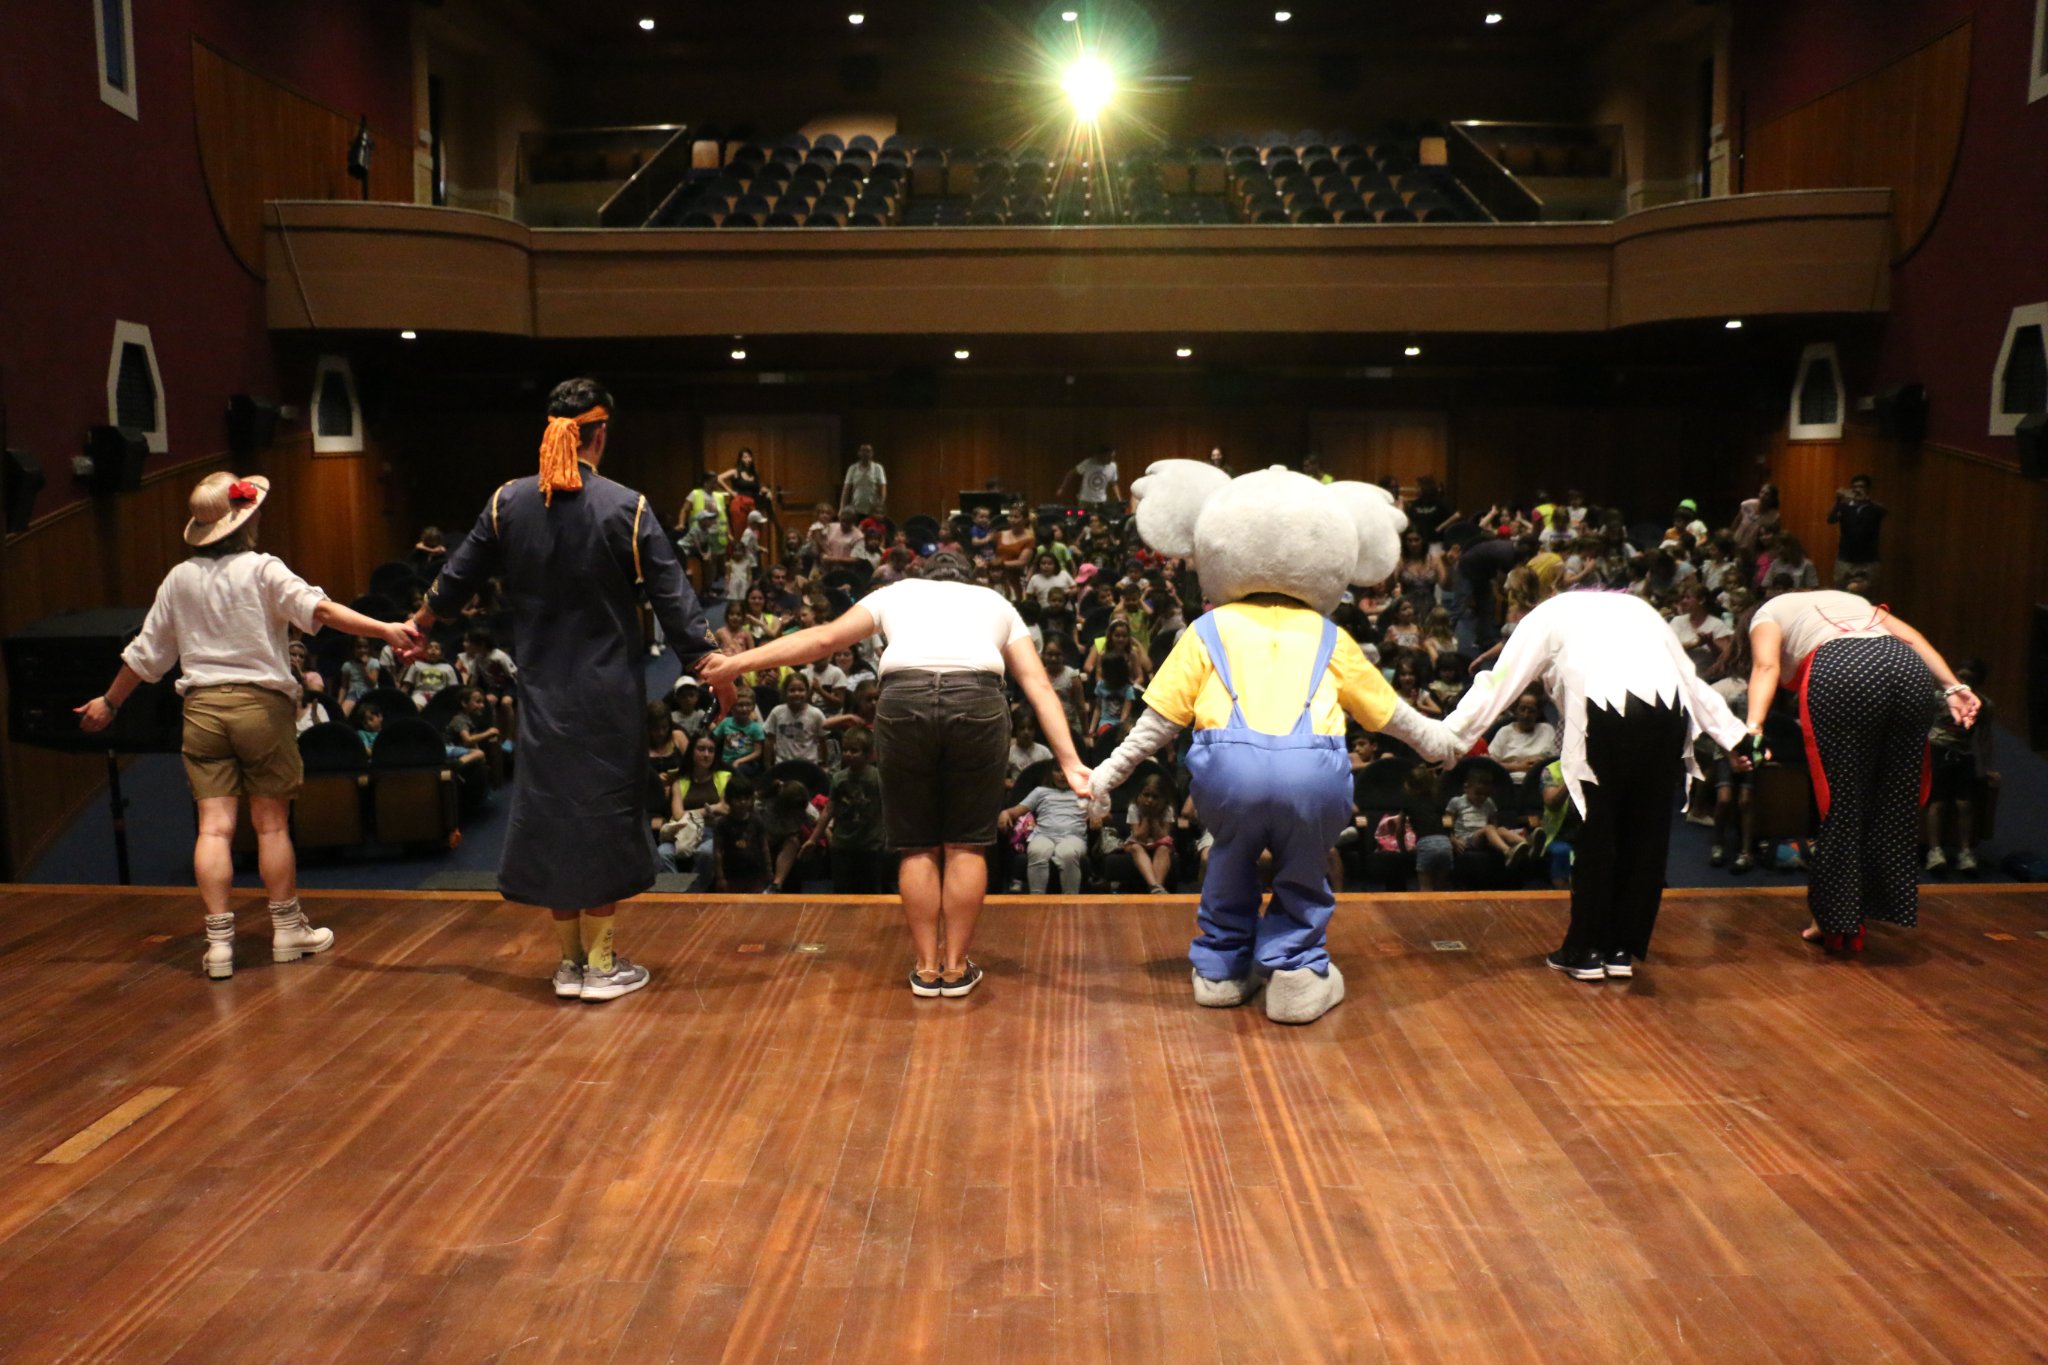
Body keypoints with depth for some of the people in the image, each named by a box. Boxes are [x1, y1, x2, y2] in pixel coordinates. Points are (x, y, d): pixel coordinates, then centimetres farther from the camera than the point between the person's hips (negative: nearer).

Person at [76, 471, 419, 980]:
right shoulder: (262, 569, -5)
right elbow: (319, 610, -22)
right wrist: (385, 630, -32)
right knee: (271, 823, 7)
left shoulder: (180, 579, 8)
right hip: (261, 704, -3)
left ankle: (219, 941, -1)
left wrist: (108, 703, 29)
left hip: (202, 706, 3)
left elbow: (145, 653, 16)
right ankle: (288, 929, 18)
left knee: (214, 825, 1)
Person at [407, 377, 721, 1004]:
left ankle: (568, 961, 19)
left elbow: (458, 576, 11)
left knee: (550, 808, 11)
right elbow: (672, 597, -9)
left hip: (542, 688, 3)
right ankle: (600, 962, 12)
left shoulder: (507, 503, -1)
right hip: (608, 692, -3)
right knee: (604, 810, 5)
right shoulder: (626, 507, -11)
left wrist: (419, 623, 29)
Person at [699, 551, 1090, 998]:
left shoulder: (896, 592, 32)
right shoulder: (996, 603, 32)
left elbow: (824, 638, 22)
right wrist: (1070, 762, 13)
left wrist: (737, 663, 25)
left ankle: (926, 967, 19)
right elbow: (1039, 686, 21)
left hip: (903, 700, 0)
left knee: (917, 845, 14)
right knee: (966, 844, 13)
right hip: (977, 700, 0)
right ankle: (956, 966, 19)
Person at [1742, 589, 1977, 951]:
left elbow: (1766, 666, 2)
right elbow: (1911, 637, 22)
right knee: (1897, 801, 16)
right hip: (1910, 671, 5)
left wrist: (1752, 730, -10)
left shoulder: (1767, 613, 25)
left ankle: (1838, 925, 15)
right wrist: (1953, 687, 11)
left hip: (1840, 675, -4)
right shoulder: (1851, 599, 40)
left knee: (1841, 802, 5)